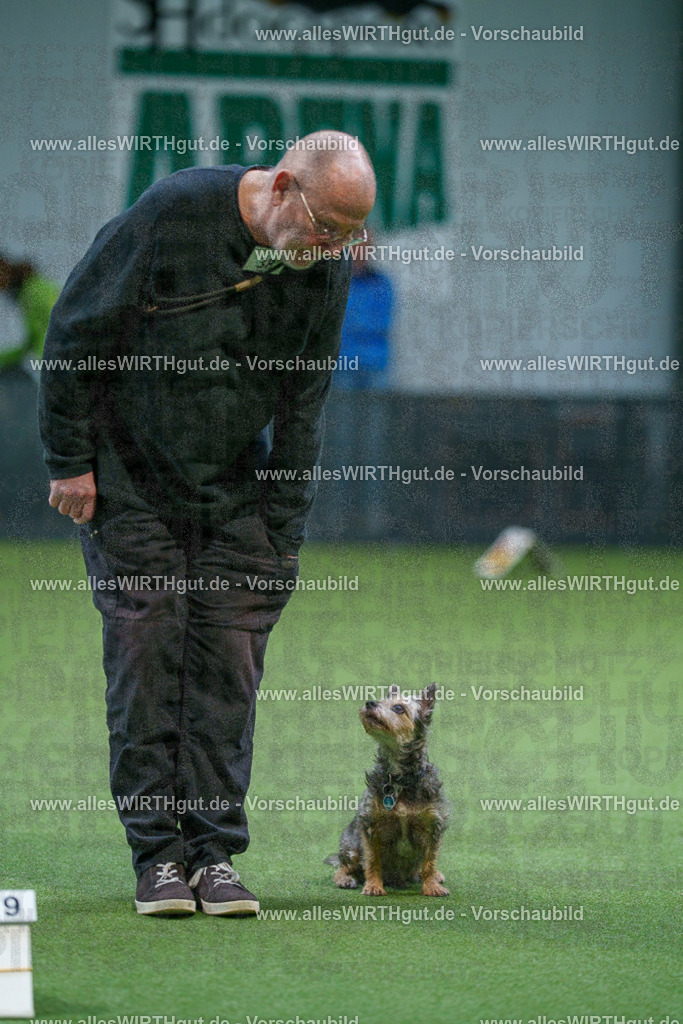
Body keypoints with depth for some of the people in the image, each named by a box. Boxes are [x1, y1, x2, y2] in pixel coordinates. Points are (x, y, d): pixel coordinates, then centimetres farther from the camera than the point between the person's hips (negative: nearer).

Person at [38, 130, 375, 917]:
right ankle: (158, 858, -1)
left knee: (229, 664, -3)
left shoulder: (326, 270, -8)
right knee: (145, 655, -6)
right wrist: (70, 460, -11)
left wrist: (282, 537, 0)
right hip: (130, 483, -3)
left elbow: (302, 407, 2)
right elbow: (77, 328, -13)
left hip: (237, 490, 3)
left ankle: (215, 854, 3)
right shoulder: (174, 213, -22)